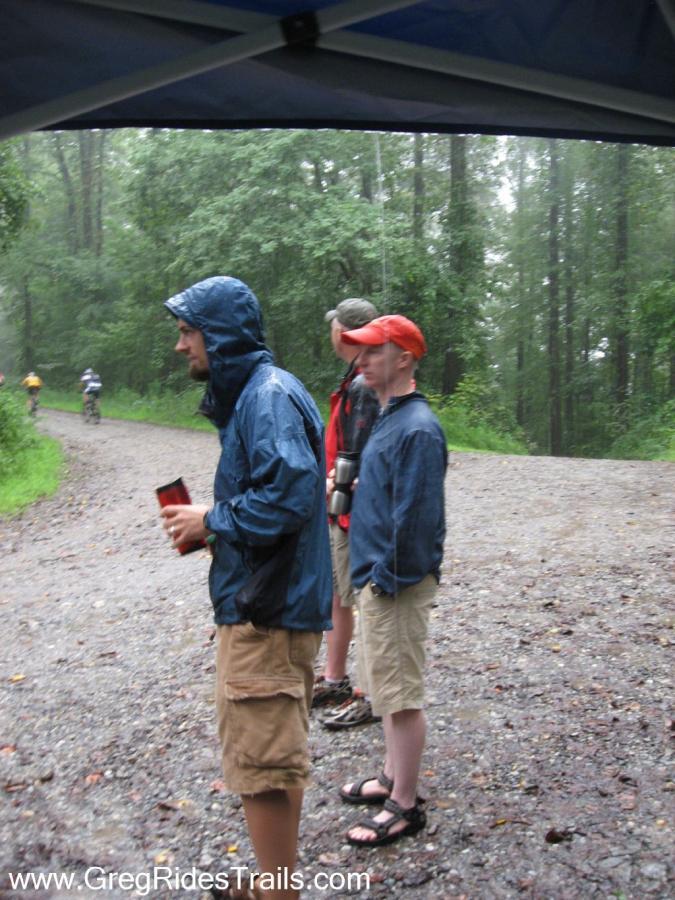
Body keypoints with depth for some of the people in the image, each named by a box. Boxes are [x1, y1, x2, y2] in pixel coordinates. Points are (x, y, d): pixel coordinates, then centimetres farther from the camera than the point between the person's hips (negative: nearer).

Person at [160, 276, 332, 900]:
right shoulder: (246, 393, 15)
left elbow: (291, 495, -27)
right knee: (273, 756, 21)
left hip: (268, 612, -11)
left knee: (260, 765, -1)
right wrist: (213, 518, 7)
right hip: (260, 604, 11)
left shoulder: (268, 396, -17)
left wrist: (211, 522, -15)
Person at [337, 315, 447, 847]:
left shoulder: (416, 428, -19)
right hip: (378, 577, 10)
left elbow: (414, 515, -22)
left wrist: (386, 578, -17)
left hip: (398, 584, -10)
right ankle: (393, 777, 36)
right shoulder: (389, 419, 12)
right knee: (387, 685, 20)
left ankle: (405, 807, 14)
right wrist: (372, 573, 16)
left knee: (401, 693, 1)